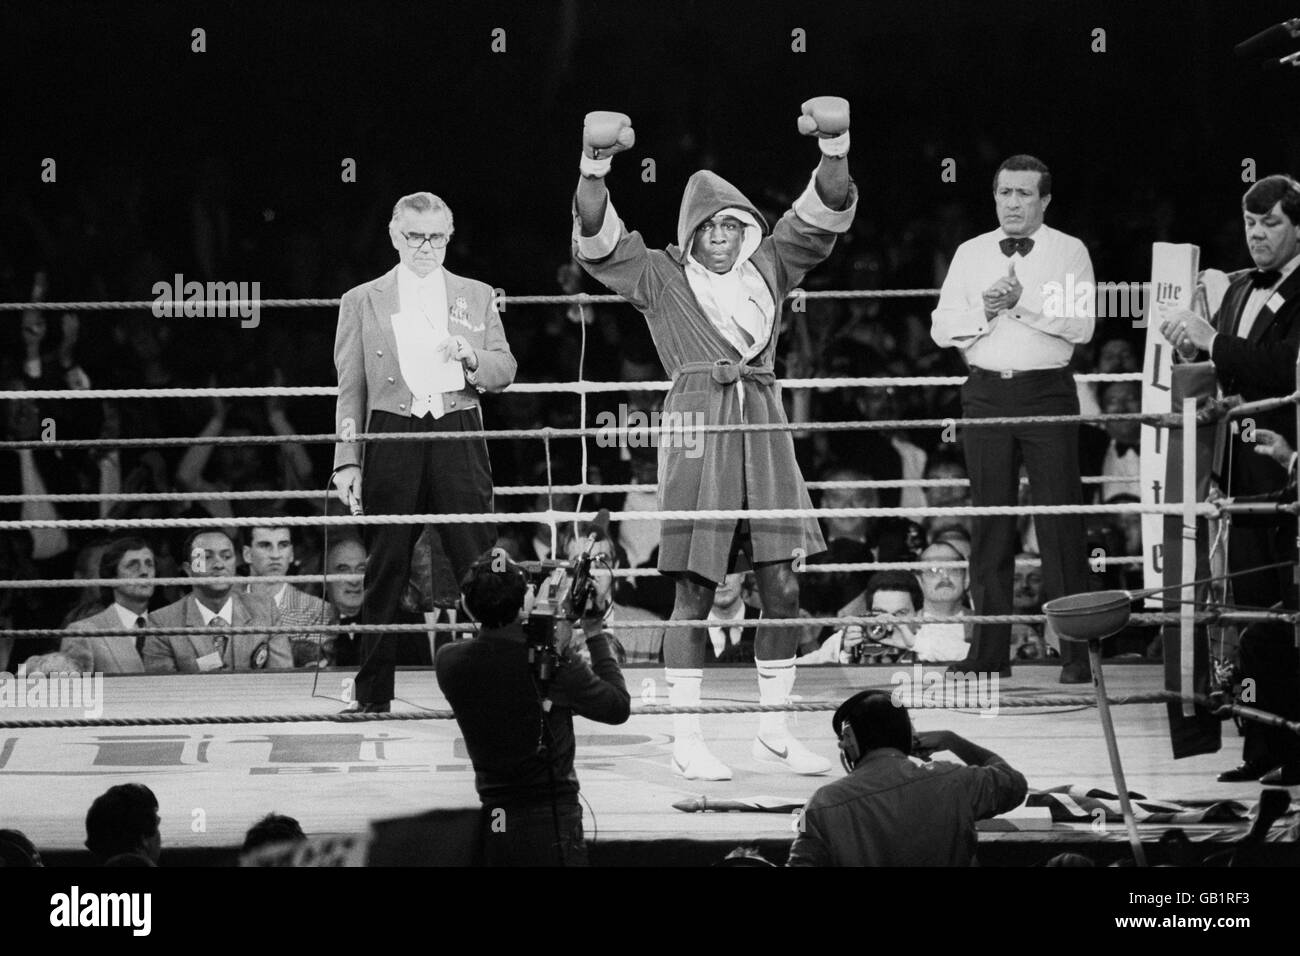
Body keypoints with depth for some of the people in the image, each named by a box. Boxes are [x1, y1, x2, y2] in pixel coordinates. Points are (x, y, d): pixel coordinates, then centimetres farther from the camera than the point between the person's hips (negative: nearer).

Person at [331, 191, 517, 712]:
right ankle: (373, 693, 5)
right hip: (393, 434, -1)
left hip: (458, 433, 1)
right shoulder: (362, 302, 11)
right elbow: (350, 389, 8)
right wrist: (347, 460, 0)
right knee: (386, 567, 0)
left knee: (479, 563, -6)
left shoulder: (476, 297, 15)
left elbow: (504, 372, 14)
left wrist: (471, 358, -8)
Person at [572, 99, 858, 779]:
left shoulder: (769, 266, 13)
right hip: (695, 425, -4)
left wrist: (835, 148, -9)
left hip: (762, 424, 4)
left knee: (782, 589, 2)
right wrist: (594, 165, -20)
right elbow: (596, 238, -7)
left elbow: (827, 213, 7)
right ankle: (687, 740, 1)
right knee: (694, 590, -3)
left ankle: (774, 730, 13)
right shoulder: (661, 278, 4)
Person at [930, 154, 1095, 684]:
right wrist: (983, 311, -9)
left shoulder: (1069, 252, 4)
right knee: (990, 524, 5)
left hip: (1047, 390, -3)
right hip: (986, 391, 3)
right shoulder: (970, 254, 13)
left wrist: (1024, 302, -16)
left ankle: (1076, 651, -5)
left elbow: (1082, 324, -9)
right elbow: (942, 329, 8)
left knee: (1060, 521, -6)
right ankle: (989, 651, 9)